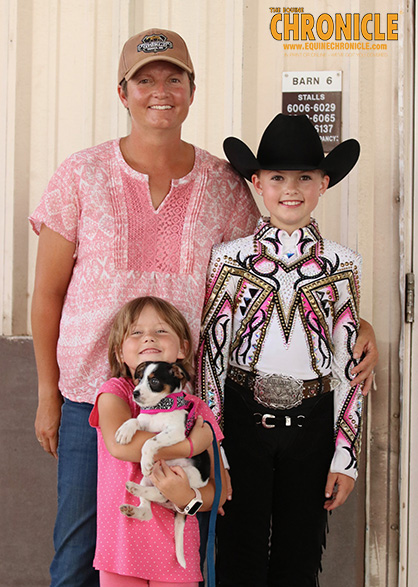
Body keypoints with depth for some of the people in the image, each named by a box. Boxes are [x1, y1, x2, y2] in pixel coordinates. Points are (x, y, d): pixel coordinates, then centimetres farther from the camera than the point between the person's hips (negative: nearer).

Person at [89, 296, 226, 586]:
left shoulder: (197, 409, 2)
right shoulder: (115, 392, -2)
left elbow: (211, 492, 2)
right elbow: (119, 444, -23)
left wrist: (187, 497, -20)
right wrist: (188, 445, -19)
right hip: (122, 545, -1)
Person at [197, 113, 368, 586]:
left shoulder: (342, 266, 1)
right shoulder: (230, 259, -3)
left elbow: (348, 366, 2)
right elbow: (210, 353, -1)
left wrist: (345, 457, 0)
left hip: (311, 425, 1)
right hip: (242, 418, -1)